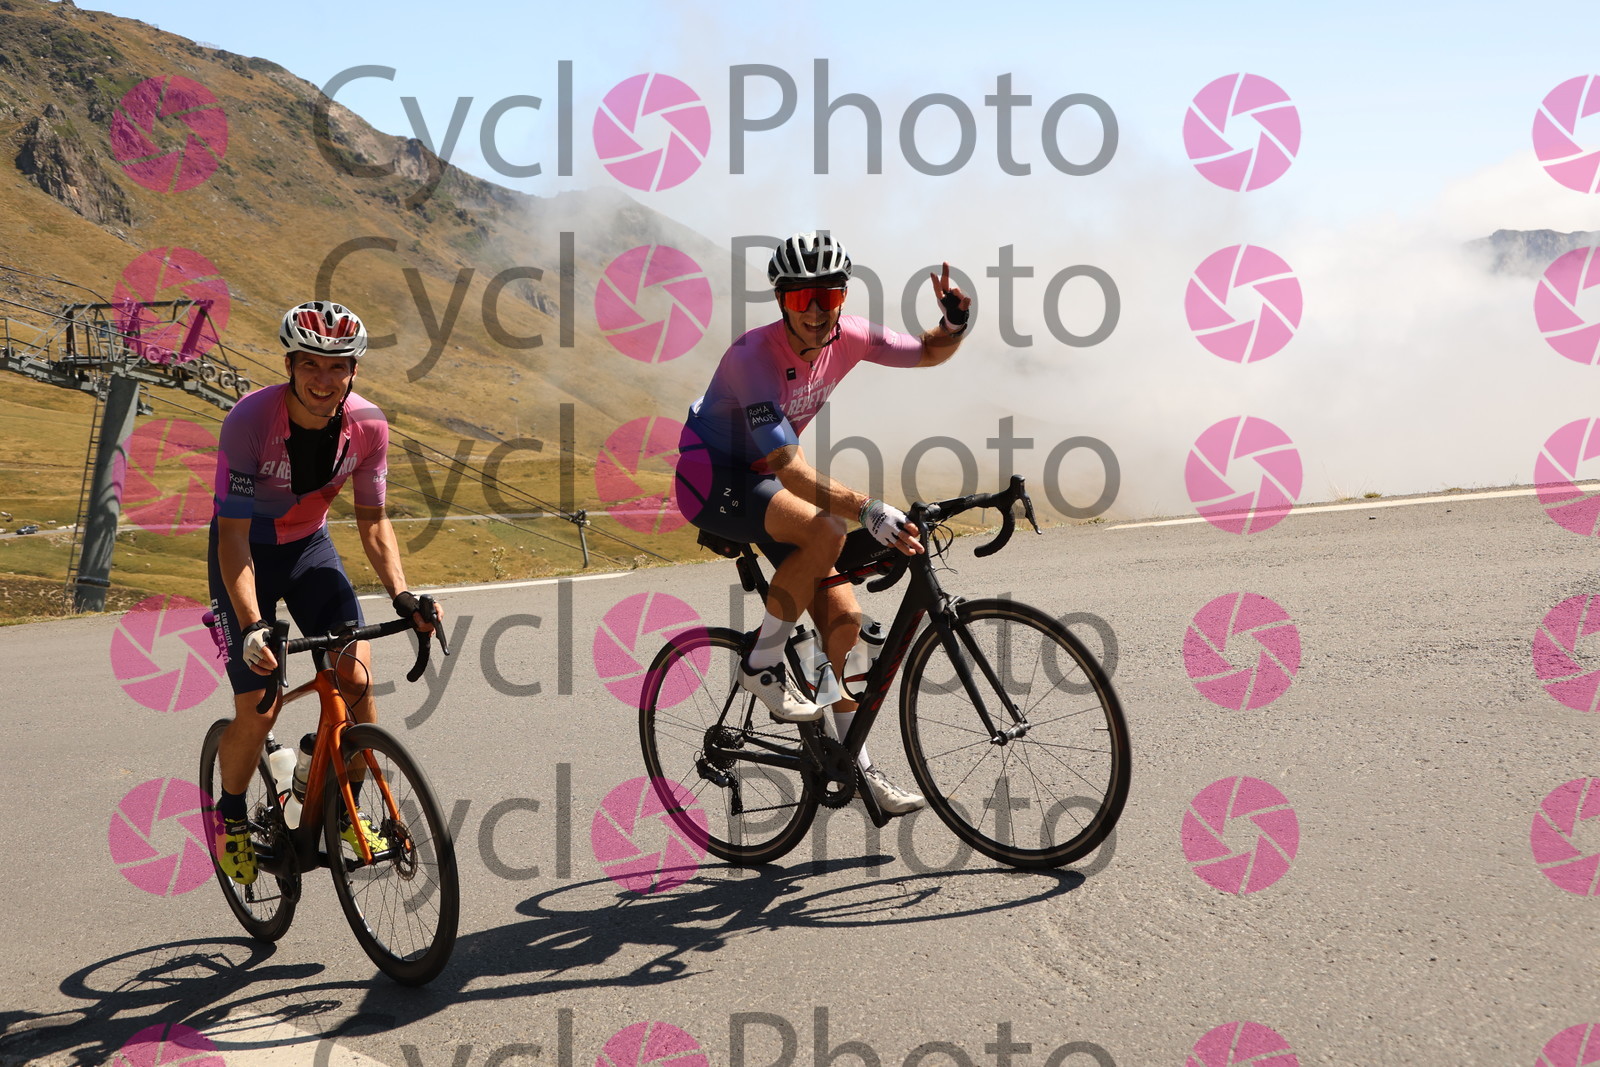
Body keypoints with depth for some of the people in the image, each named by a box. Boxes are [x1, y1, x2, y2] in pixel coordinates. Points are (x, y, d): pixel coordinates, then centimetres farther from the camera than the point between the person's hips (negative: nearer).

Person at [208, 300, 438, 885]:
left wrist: (402, 595, -21)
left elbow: (372, 520, -6)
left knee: (356, 673, -15)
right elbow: (232, 532, -31)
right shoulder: (250, 420, -31)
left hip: (309, 547, 4)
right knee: (258, 707, -11)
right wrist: (252, 626, -41)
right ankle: (231, 814, 17)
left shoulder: (368, 426, -18)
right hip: (246, 552, -3)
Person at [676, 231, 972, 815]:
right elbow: (790, 469, -36)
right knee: (826, 531, -34)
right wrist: (866, 509, -47)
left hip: (763, 478, 7)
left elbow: (930, 352, 3)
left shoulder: (846, 337, -10)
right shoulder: (754, 356, -30)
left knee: (844, 618, -2)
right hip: (711, 478, -7)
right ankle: (762, 663, -15)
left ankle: (857, 763, 10)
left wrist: (956, 321, -21)